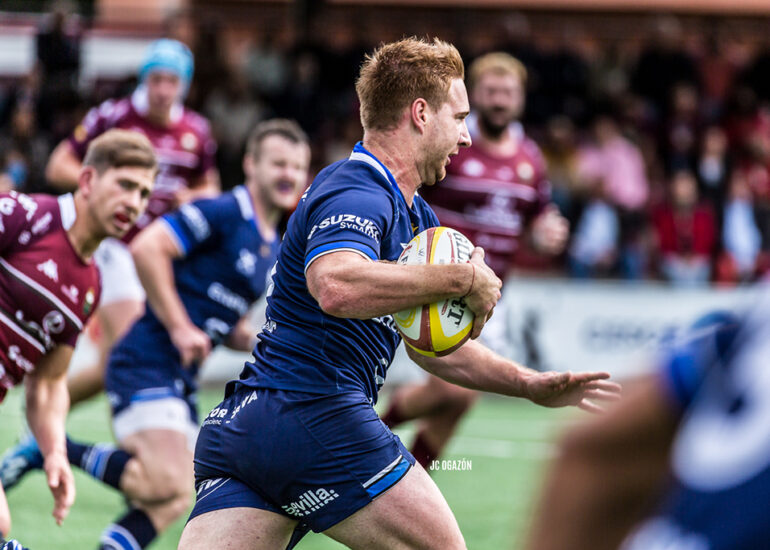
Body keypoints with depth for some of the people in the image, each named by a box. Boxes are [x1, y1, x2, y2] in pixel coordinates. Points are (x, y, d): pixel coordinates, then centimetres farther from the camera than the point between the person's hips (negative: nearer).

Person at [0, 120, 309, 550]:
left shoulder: (273, 249, 18)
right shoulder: (225, 212, -9)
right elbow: (148, 246, -20)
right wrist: (179, 327, -19)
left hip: (181, 380, 9)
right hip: (149, 364, -9)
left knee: (172, 502, 3)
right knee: (167, 484, -23)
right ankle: (50, 449, -11)